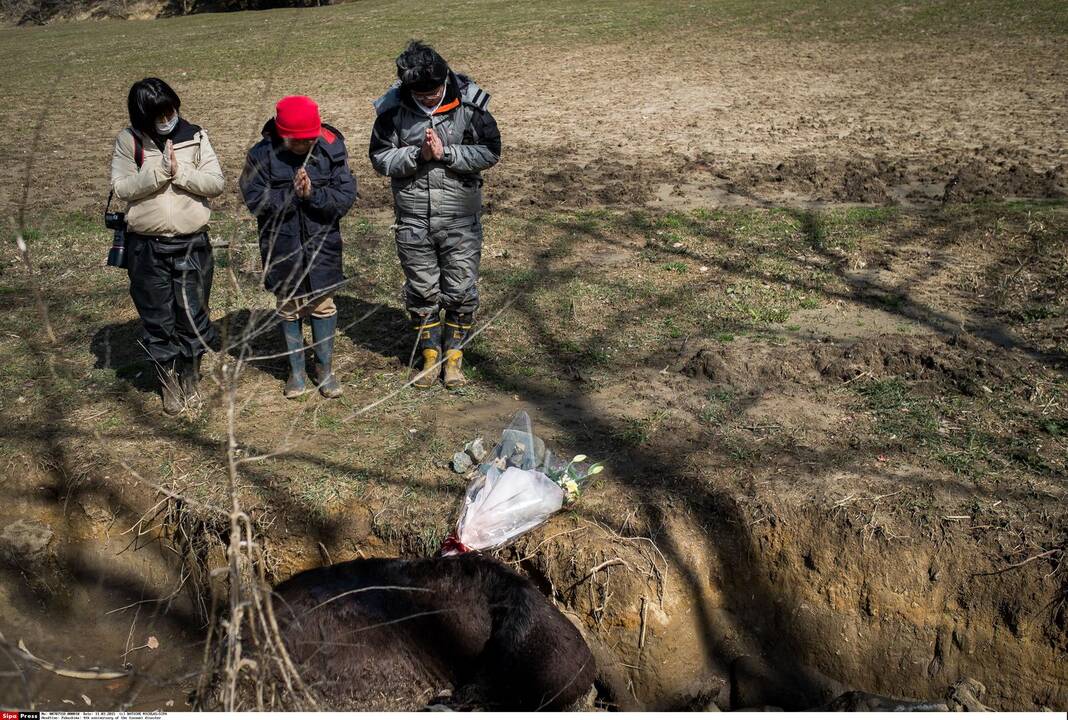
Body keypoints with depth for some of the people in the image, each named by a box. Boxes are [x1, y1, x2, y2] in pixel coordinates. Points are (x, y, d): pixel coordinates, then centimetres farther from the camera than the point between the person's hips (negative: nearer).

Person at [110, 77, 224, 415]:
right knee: (157, 317, 9)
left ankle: (190, 380, 28)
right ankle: (168, 382, 26)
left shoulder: (194, 137, -1)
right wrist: (158, 173, -20)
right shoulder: (129, 142, -2)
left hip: (192, 244, 0)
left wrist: (180, 173, -20)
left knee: (193, 314, 9)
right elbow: (120, 188, -8)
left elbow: (216, 182, -6)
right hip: (147, 246, 0)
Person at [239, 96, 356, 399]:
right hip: (282, 246, 0)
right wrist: (291, 194, -24)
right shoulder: (262, 156, -10)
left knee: (323, 305, 9)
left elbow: (345, 196, -11)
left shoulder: (331, 150, -8)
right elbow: (255, 200, -12)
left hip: (322, 244, 0)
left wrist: (312, 194, -25)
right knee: (289, 309, 11)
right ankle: (297, 371, 27)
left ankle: (325, 369, 25)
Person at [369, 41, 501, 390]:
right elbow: (379, 157, -3)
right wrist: (419, 155, -18)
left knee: (461, 289, 5)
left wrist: (446, 153, -19)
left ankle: (454, 354, 23)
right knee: (421, 289, 11)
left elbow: (490, 151, -8)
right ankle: (430, 353, 28)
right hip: (413, 219, 1)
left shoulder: (469, 103, -10)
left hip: (460, 217, -1)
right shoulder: (393, 108, -6)